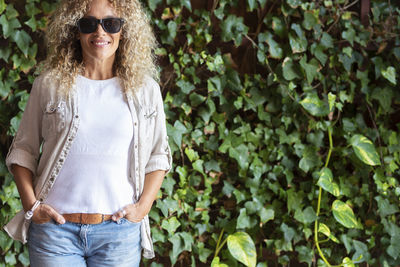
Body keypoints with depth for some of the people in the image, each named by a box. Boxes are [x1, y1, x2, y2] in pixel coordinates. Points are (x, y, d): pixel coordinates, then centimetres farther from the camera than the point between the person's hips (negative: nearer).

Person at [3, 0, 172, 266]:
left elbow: (159, 155, 13)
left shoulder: (145, 89, 7)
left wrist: (143, 206, 0)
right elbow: (22, 150, 9)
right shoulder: (49, 84, 5)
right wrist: (30, 204, -2)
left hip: (120, 233, 1)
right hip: (54, 228, 0)